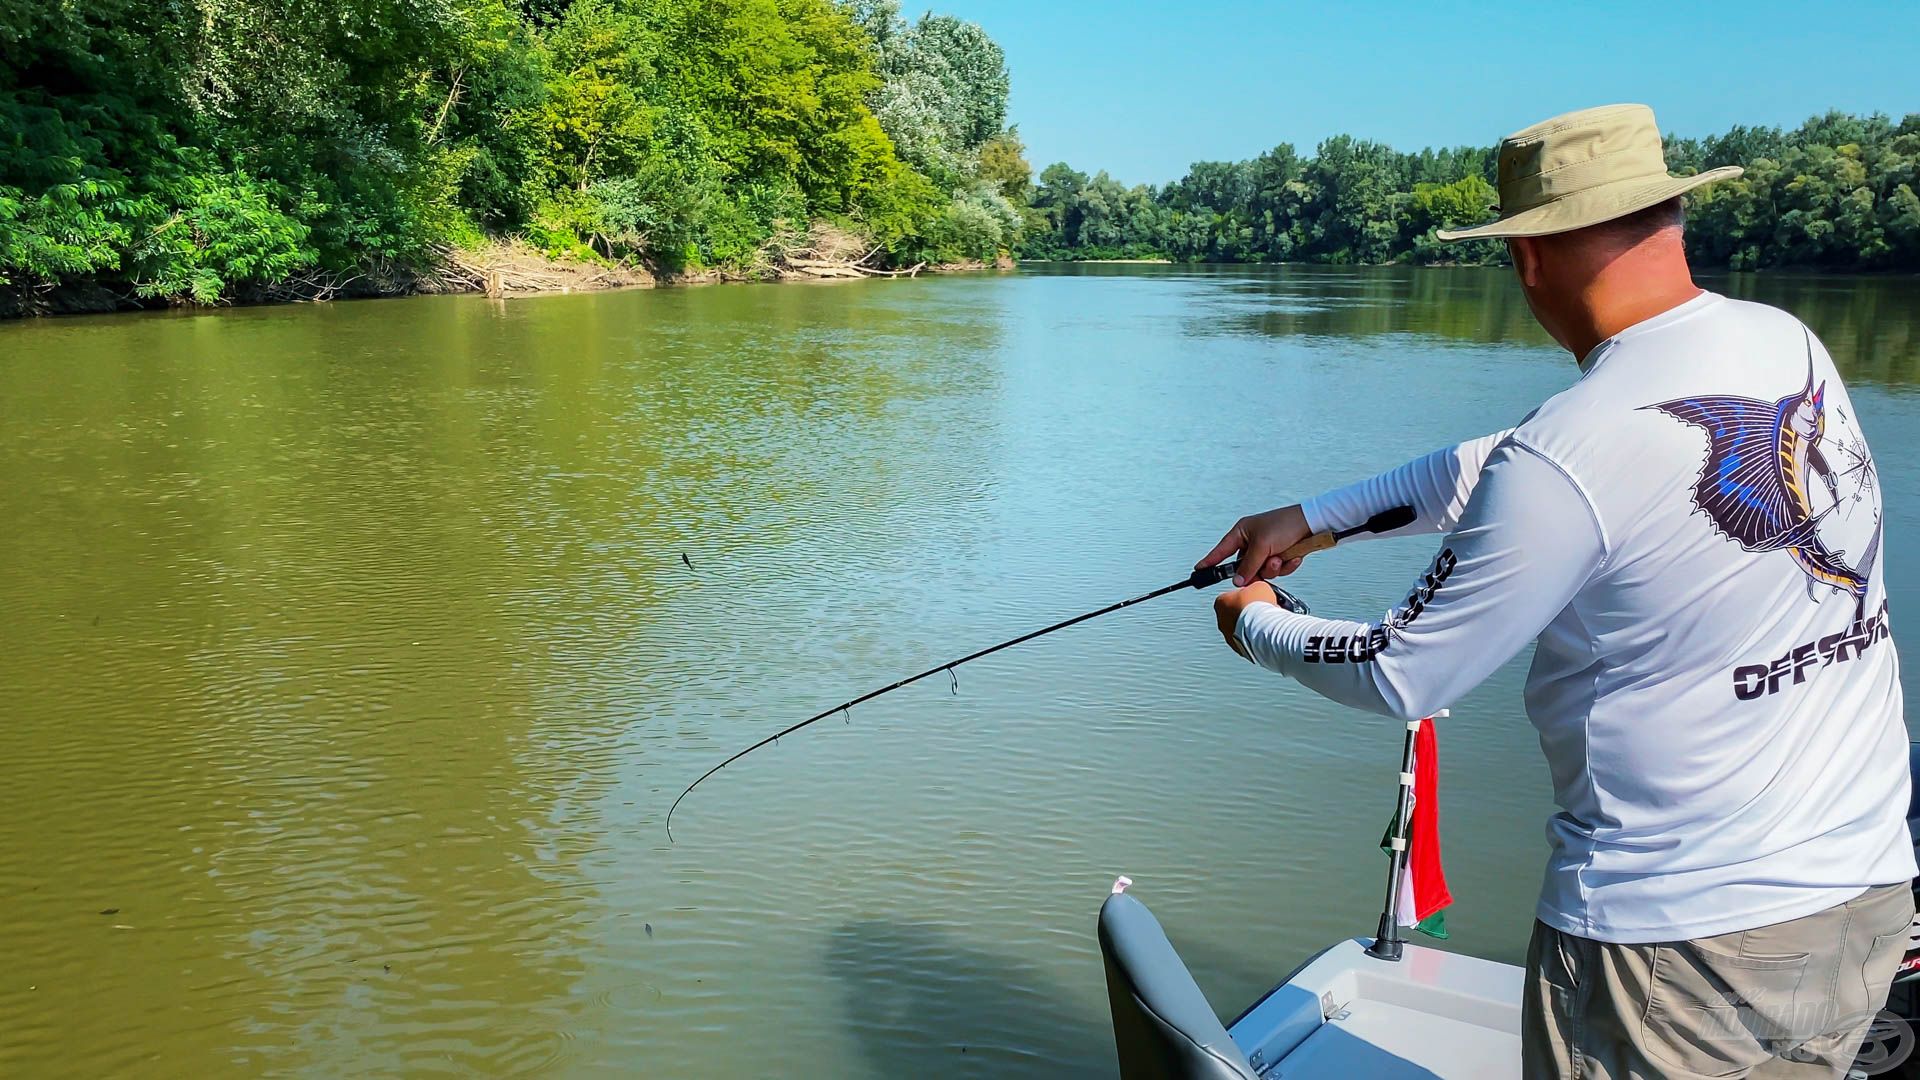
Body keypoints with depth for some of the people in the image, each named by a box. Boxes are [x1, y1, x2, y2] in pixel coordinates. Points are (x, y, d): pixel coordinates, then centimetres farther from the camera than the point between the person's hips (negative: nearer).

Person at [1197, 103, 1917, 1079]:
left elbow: (1401, 679, -12)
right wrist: (1312, 518, 11)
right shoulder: (1790, 343, 0)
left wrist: (1255, 626, 6)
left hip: (1679, 940, -7)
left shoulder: (1565, 459, -25)